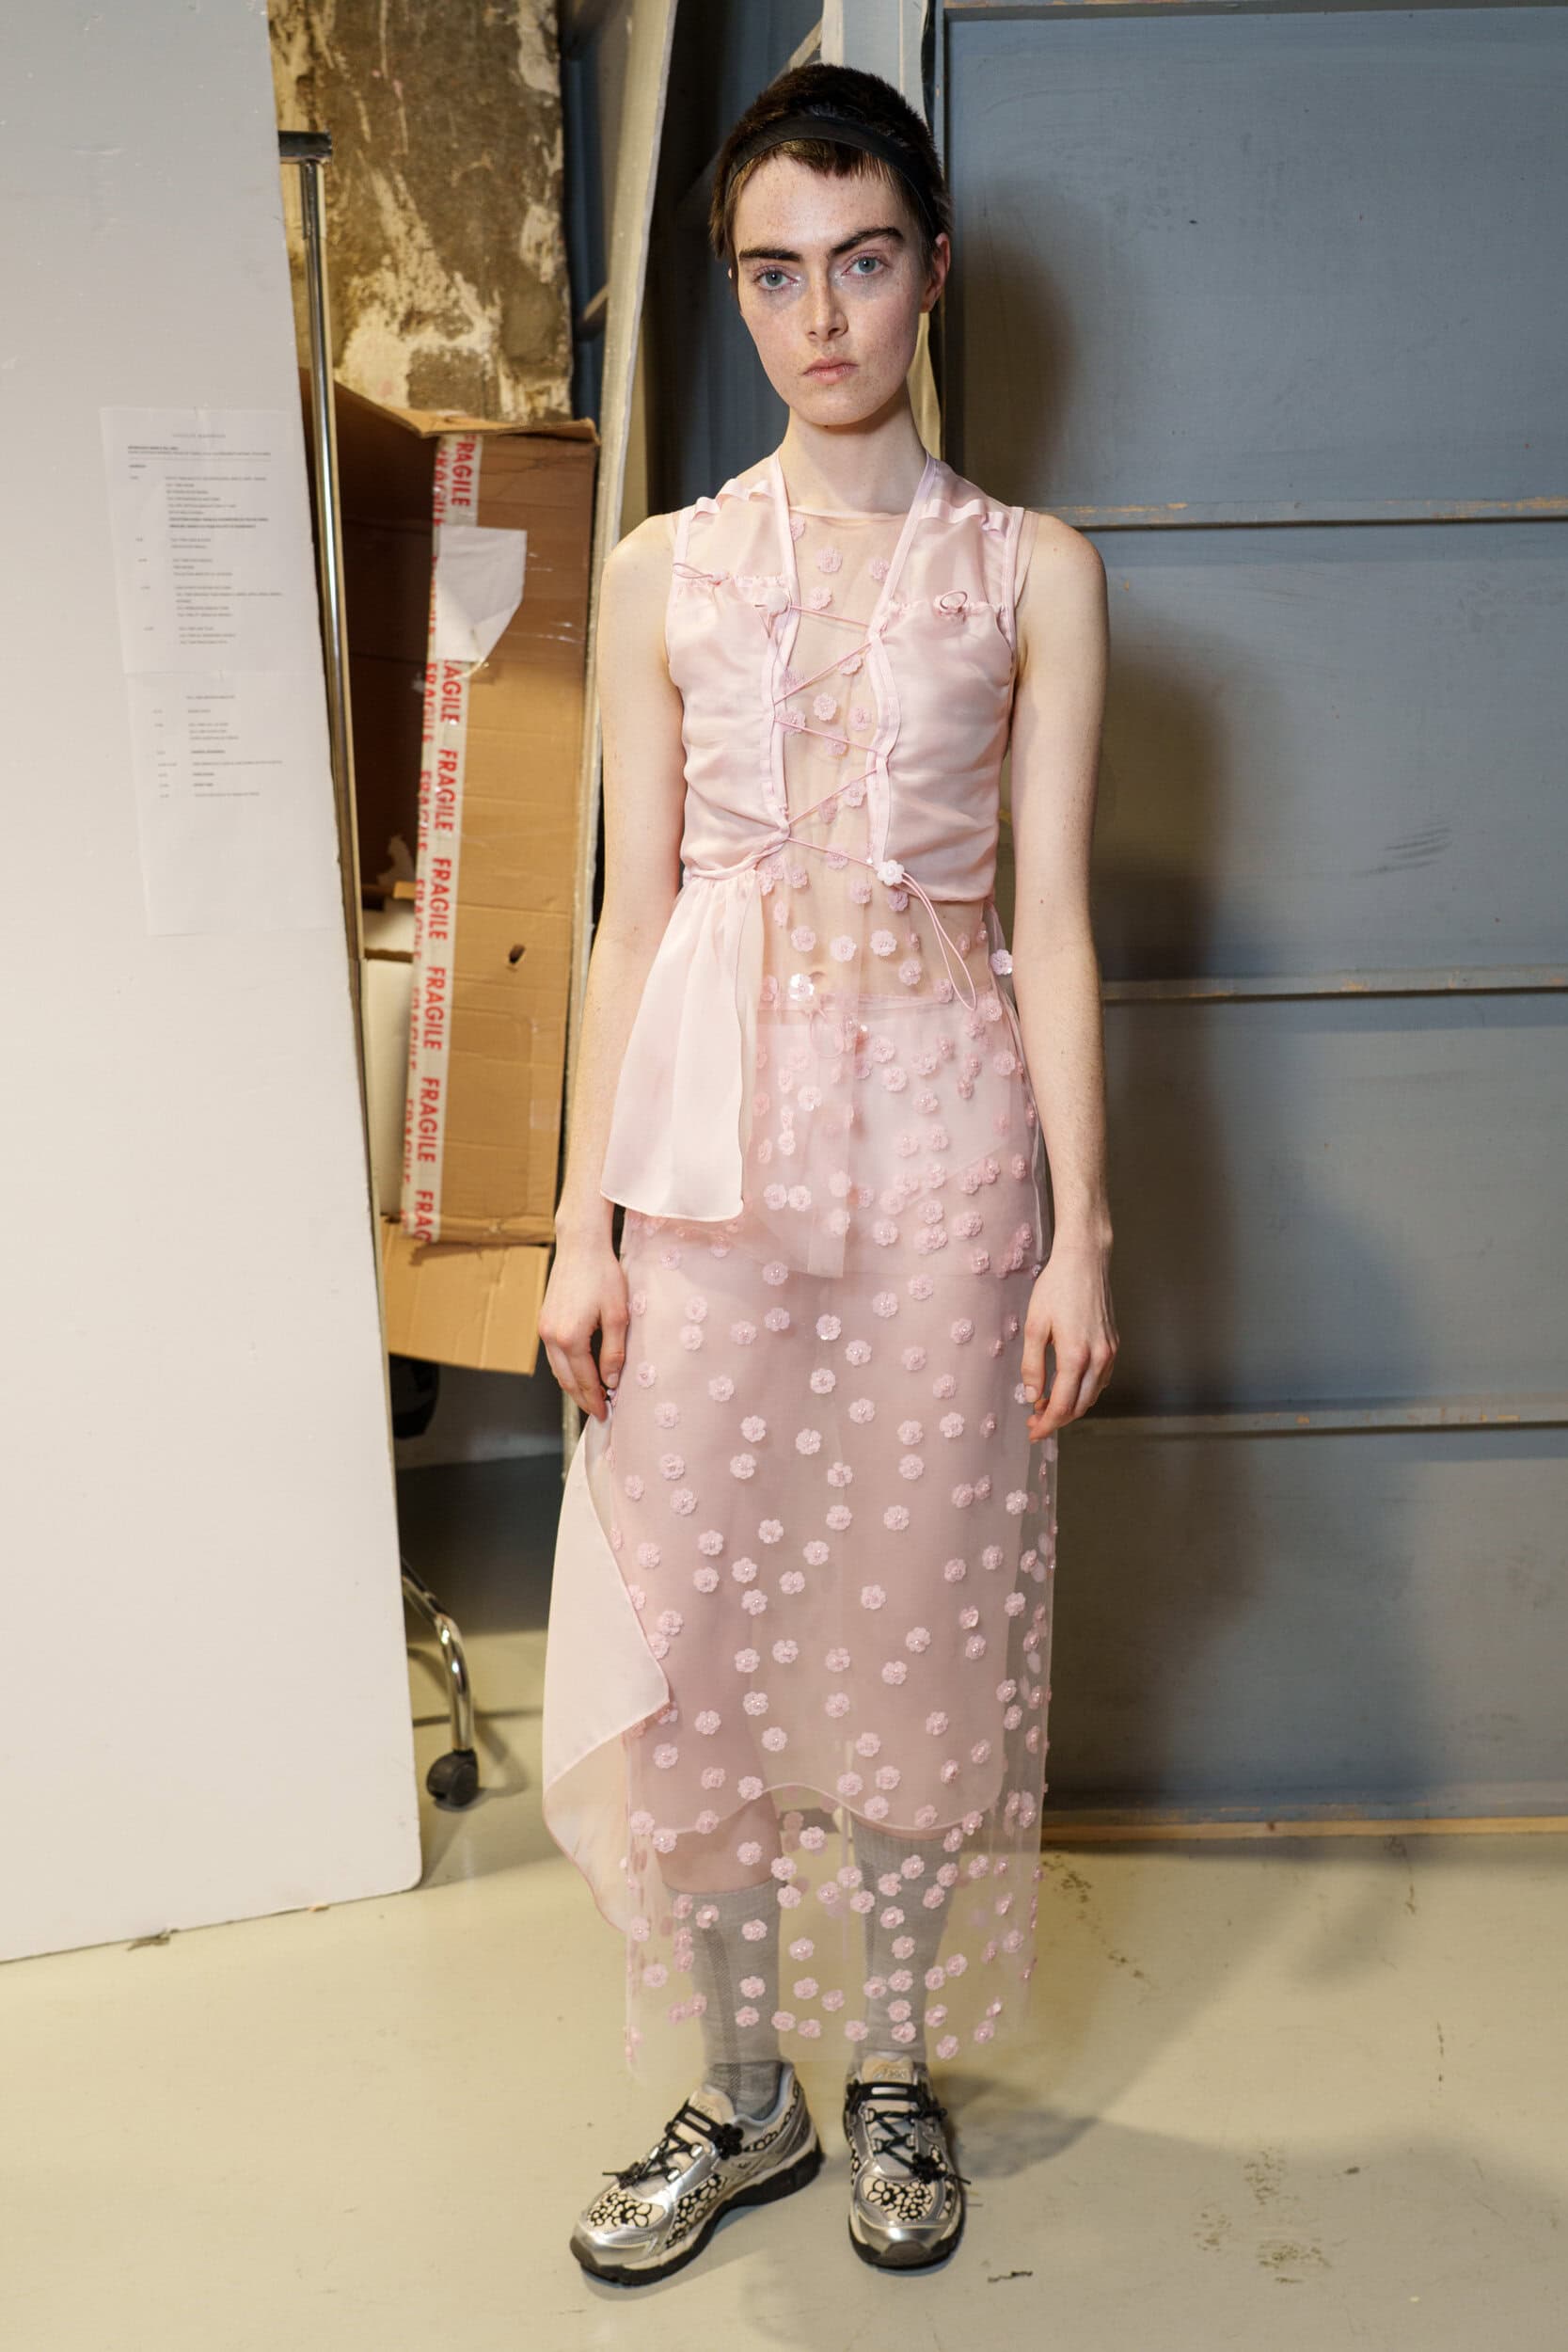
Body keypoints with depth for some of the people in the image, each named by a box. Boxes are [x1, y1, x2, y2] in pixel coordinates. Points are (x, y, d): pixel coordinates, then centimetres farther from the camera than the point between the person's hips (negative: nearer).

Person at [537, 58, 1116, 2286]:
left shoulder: (1034, 572, 3)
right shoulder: (663, 572, 7)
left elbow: (1053, 924, 0)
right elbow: (631, 917, 5)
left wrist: (1080, 1230, -6)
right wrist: (584, 1221, 0)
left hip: (940, 1126, -1)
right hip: (712, 1124, 2)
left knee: (917, 1607, 7)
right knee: (695, 1617, 6)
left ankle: (896, 2071, 30)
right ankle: (742, 2094, 27)